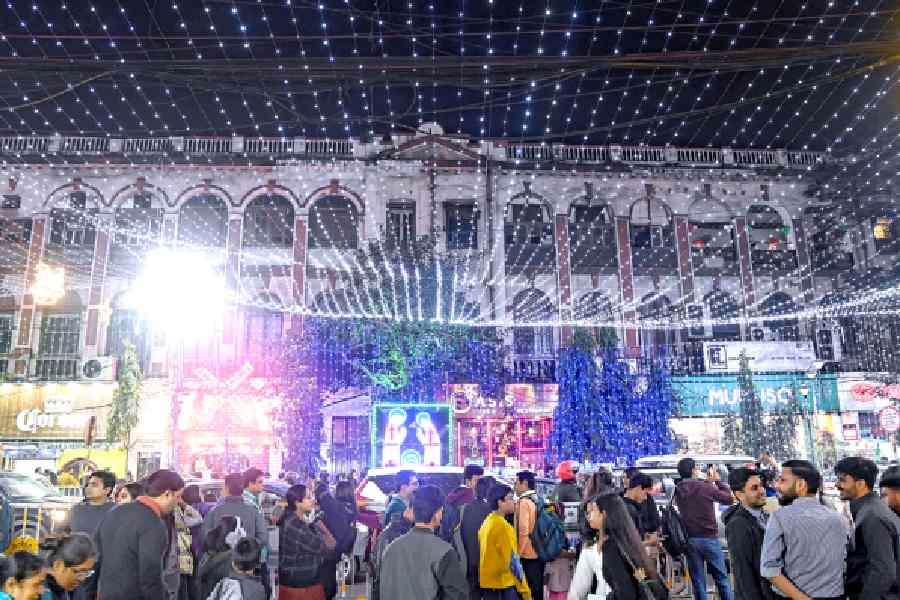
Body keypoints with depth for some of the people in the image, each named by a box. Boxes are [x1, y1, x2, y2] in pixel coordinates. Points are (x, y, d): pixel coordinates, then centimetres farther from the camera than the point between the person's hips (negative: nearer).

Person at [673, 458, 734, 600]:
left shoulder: (678, 490, 1)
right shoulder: (705, 487, -14)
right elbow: (729, 498, -2)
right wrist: (718, 480, 7)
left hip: (689, 540, 4)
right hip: (709, 538, -4)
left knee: (697, 582, 8)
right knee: (722, 579, 10)